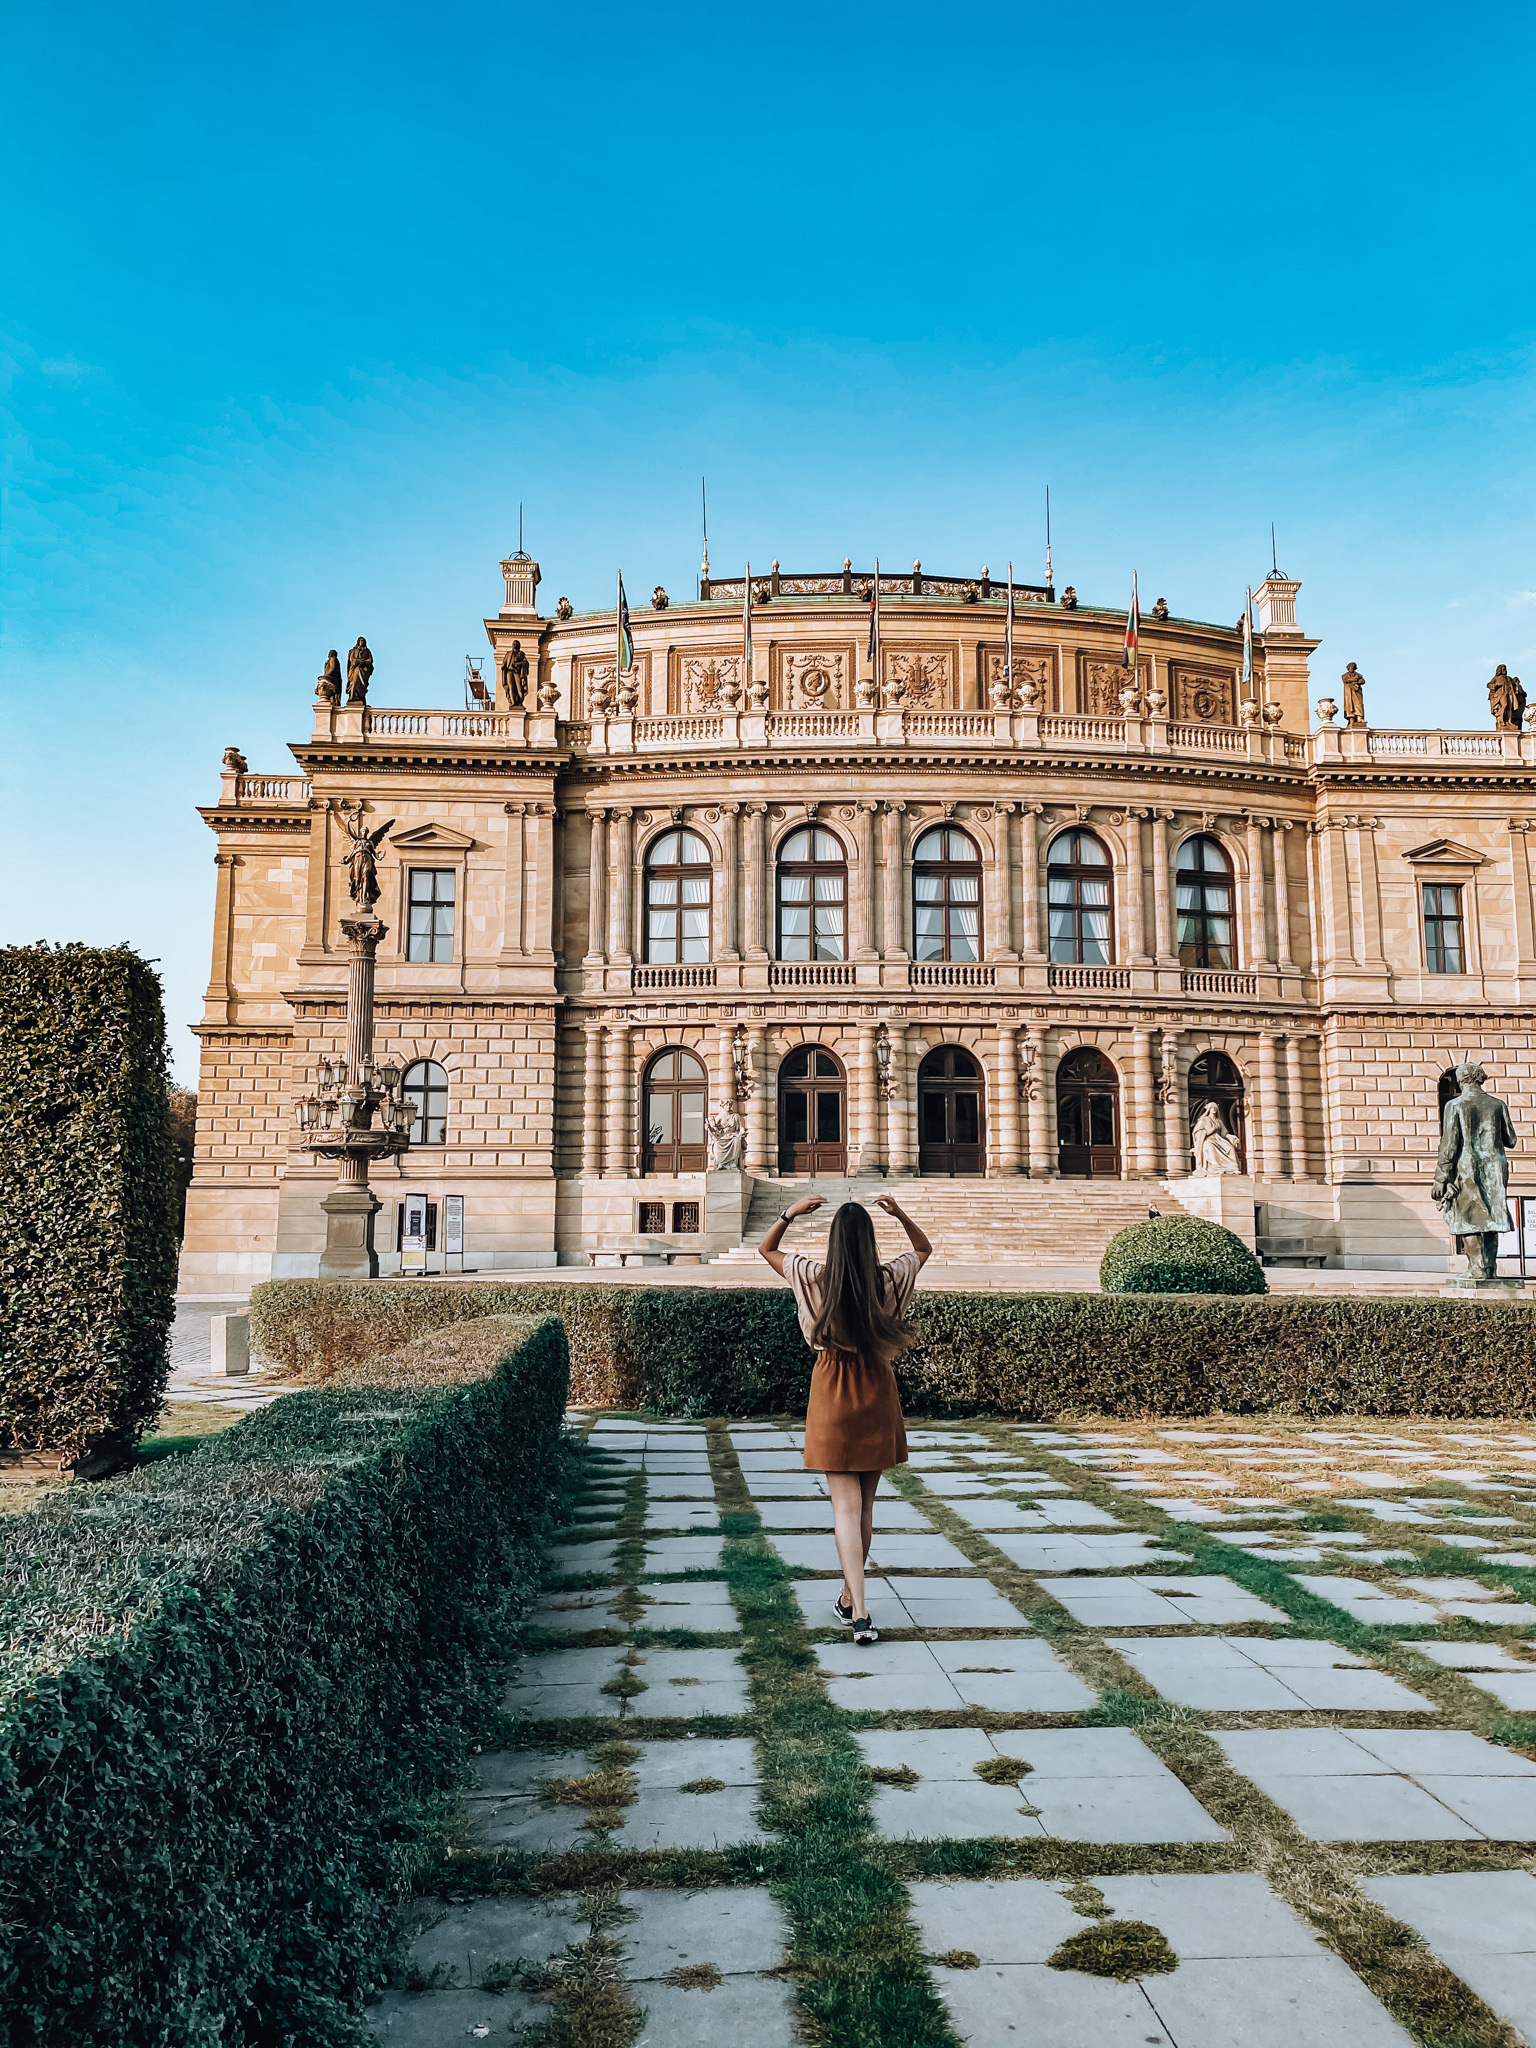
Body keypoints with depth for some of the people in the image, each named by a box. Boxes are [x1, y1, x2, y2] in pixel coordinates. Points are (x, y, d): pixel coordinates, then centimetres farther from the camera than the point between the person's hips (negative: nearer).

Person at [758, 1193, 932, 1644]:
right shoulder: (889, 1280, -7)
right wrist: (900, 1214, 1)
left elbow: (766, 1249, 7)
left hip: (833, 1397, -2)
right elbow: (924, 1249, 14)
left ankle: (859, 1611, -14)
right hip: (877, 1393, 2)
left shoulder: (815, 1278, -10)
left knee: (846, 1508, -3)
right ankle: (850, 1596, 29)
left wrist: (789, 1213, -5)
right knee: (865, 1505, 16)